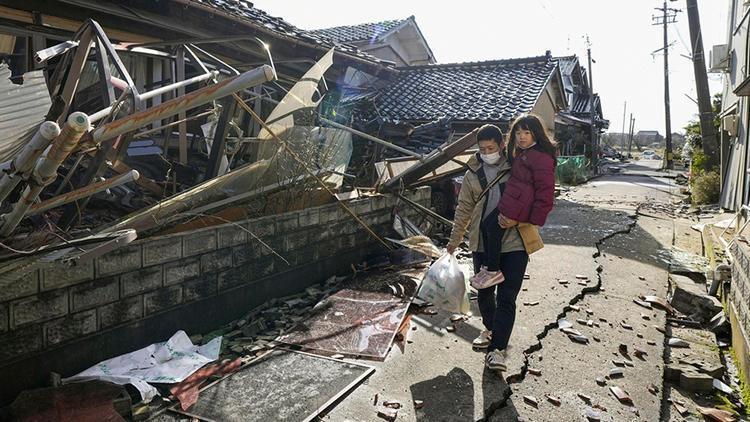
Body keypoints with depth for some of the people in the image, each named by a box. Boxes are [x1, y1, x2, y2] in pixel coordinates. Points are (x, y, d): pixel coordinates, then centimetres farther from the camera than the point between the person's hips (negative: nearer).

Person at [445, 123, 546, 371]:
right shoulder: (473, 174, 6)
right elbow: (464, 209, 13)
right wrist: (454, 241, 15)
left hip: (514, 241, -3)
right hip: (482, 243, 3)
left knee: (506, 298, -5)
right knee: (484, 292, 14)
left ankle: (497, 348, -1)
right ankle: (491, 329, 40)